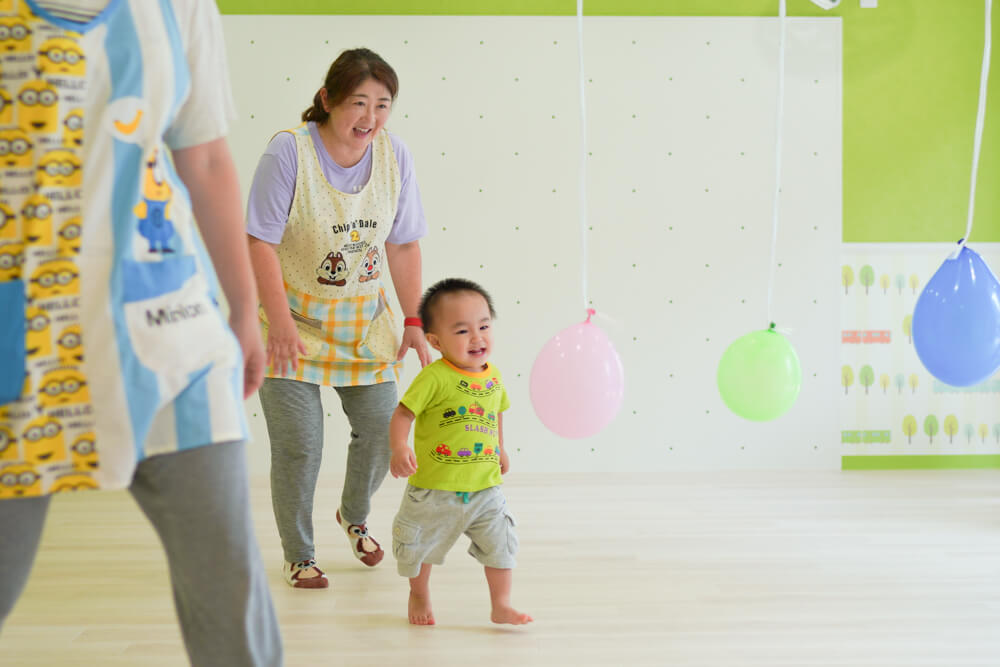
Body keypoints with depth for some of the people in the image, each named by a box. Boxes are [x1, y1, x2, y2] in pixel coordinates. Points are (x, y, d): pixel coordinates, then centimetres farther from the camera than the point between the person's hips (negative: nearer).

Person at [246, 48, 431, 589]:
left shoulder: (394, 154, -5)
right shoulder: (289, 150, -19)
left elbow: (404, 245, 1)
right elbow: (261, 243, -18)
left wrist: (414, 324, 0)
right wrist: (280, 324, -24)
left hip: (365, 320, 4)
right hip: (295, 317, -4)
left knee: (381, 429, 7)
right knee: (298, 446, -3)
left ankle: (354, 515, 39)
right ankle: (298, 556, 19)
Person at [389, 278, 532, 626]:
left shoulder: (493, 376, 0)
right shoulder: (434, 378, -19)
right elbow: (403, 414, -19)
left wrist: (500, 448, 29)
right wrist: (400, 448, -34)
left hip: (485, 487, 4)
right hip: (434, 488, -4)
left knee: (501, 543, 2)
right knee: (421, 545, 14)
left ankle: (502, 606, 18)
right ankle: (419, 597, 40)